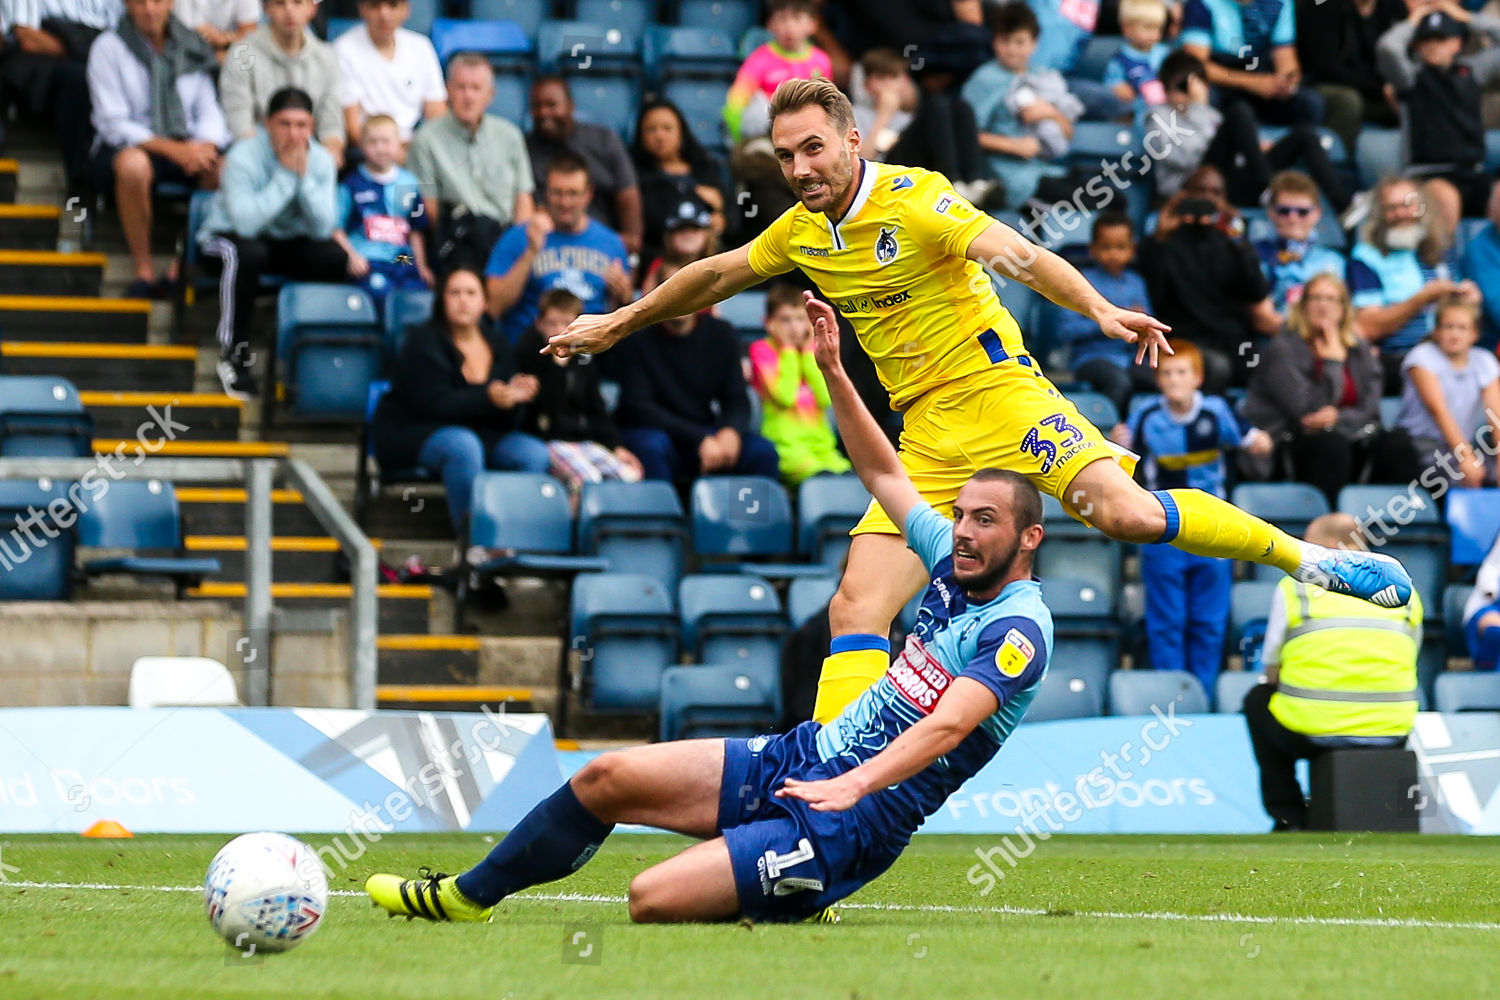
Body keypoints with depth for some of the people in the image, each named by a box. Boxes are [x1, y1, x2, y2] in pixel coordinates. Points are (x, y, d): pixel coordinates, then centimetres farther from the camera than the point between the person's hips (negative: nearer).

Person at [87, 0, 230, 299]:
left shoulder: (192, 47, 10)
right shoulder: (109, 47, -2)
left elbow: (210, 112, 8)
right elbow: (112, 123, -9)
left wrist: (204, 145, -16)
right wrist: (170, 148, -21)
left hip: (188, 147, 3)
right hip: (126, 146, -3)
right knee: (133, 164, -40)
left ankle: (181, 272, -19)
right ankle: (143, 271, -26)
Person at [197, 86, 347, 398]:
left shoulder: (321, 160, -9)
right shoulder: (244, 157, -23)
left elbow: (323, 228, -18)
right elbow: (245, 223, -35)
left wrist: (304, 177, -28)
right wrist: (286, 174, -32)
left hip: (291, 242, 4)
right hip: (231, 236, -4)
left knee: (335, 257, -25)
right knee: (247, 254, -39)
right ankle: (234, 354, -25)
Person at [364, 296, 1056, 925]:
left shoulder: (1019, 628, -16)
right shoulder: (954, 565, 10)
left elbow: (948, 723, -31)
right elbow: (883, 473, 23)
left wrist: (853, 785, -44)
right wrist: (833, 372, 15)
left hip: (847, 823, -9)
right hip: (794, 760, 9)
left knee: (654, 900, -24)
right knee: (608, 777, 6)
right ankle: (466, 898, 24)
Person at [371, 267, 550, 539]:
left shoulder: (499, 346, 9)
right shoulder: (423, 342, -7)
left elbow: (505, 419, 5)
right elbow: (434, 403, -20)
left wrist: (515, 395, -19)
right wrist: (489, 399, -32)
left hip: (479, 432, 6)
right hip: (411, 433, -6)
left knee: (537, 455, -19)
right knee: (464, 445, -38)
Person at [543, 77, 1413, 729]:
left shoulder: (916, 200, -10)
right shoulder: (801, 232, 10)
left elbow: (1020, 254, -24)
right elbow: (715, 275, 29)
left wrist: (1101, 310, -41)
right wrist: (619, 324, 37)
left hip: (999, 394, -6)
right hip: (928, 438, 6)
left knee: (1124, 511, -27)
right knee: (858, 610, -8)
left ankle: (1303, 555, -10)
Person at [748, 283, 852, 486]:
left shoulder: (812, 350, 18)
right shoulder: (762, 349, 5)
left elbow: (827, 398, 2)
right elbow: (785, 396, -10)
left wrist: (808, 352, 5)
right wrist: (788, 350, 0)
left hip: (819, 439, 4)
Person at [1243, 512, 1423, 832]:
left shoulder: (1294, 586, 3)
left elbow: (1272, 670, 8)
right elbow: (1406, 666, 17)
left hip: (1312, 733, -3)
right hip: (1390, 734, 3)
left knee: (1258, 699, 28)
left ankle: (1289, 818, 21)